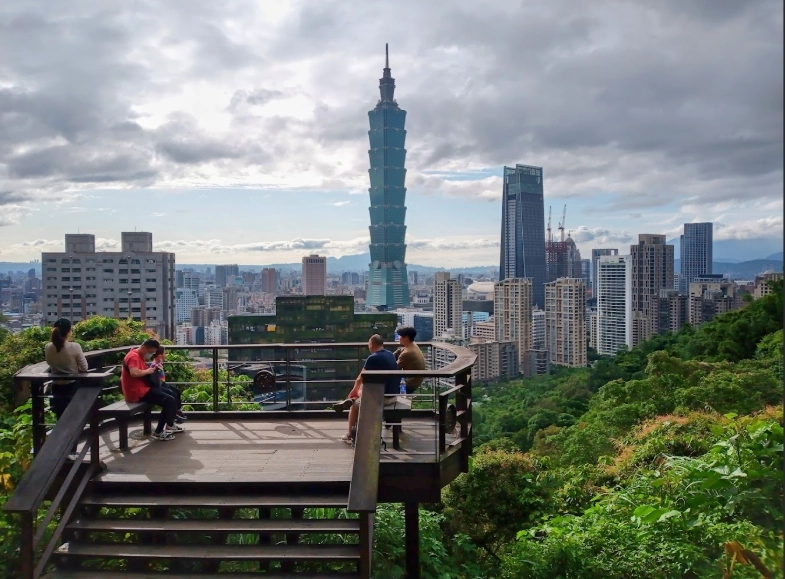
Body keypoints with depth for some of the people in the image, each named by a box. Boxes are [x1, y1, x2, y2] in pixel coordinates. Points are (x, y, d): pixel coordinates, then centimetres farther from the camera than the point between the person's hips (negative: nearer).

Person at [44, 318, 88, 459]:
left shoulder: (48, 347, -6)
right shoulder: (75, 347, -18)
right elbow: (84, 368, -12)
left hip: (57, 388, 3)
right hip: (73, 387, -3)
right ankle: (71, 452, 12)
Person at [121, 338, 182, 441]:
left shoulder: (139, 356, 17)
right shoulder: (133, 356, -18)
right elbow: (134, 373, -35)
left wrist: (152, 369, 2)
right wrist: (148, 371, -19)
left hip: (142, 388, 11)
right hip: (137, 392, -11)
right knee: (169, 401, -18)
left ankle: (170, 425, 24)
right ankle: (158, 432, -10)